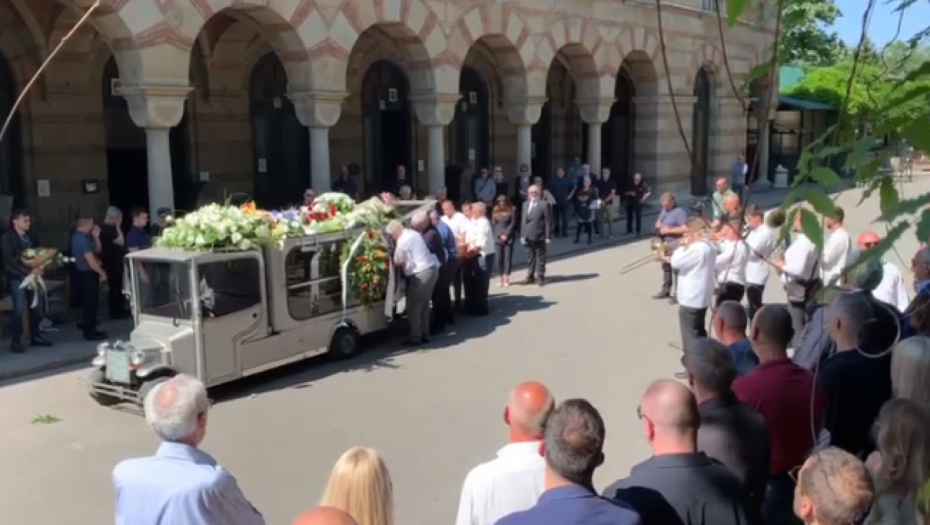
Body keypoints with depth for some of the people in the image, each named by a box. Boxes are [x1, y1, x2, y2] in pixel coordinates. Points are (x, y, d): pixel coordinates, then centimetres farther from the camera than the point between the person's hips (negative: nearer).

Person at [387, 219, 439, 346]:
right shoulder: (413, 234, 16)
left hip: (421, 274, -10)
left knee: (414, 305, -2)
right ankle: (423, 334, 21)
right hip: (431, 269, 10)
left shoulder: (402, 241, -13)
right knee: (424, 304, 15)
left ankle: (415, 337, 2)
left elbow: (398, 262, -5)